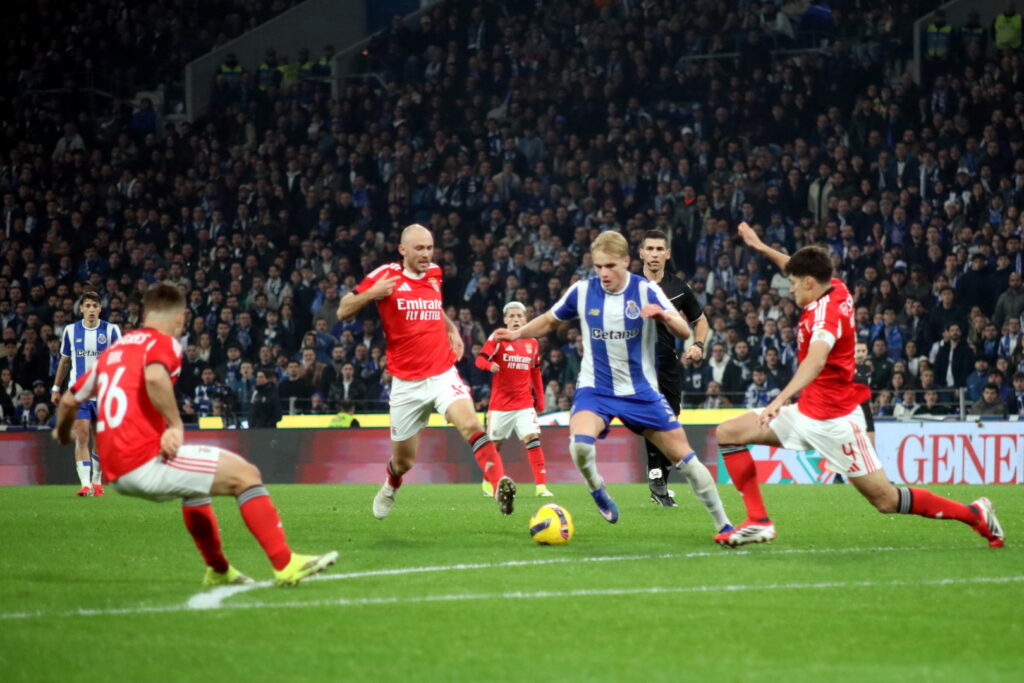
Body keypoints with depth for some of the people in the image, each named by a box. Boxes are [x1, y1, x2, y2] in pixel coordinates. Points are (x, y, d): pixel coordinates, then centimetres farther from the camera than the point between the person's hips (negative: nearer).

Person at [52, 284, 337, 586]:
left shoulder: (112, 351, 21)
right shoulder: (164, 343, -2)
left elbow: (69, 401, 25)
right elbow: (154, 377, -26)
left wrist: (63, 433, 44)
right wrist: (176, 424, -17)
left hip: (115, 474, 9)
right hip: (145, 459, -9)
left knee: (196, 483, 34)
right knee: (245, 475, -5)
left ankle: (219, 570, 39)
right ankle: (286, 565, -10)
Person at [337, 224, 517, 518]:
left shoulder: (434, 274, 9)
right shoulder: (385, 276, -5)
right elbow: (343, 312, -4)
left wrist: (452, 329, 14)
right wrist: (372, 294, -21)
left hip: (443, 374, 2)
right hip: (406, 382, -2)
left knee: (470, 424, -28)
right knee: (404, 460, 11)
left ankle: (500, 484, -40)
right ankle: (390, 488, 46)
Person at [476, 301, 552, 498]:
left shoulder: (532, 344, 9)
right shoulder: (497, 339, -3)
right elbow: (480, 359, -14)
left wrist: (540, 399, 16)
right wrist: (490, 365, -36)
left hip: (525, 403, 2)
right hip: (500, 403, -2)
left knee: (533, 438, -14)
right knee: (494, 443, 7)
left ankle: (541, 485, -15)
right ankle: (488, 482, 30)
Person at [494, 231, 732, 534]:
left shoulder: (646, 291, -10)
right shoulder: (582, 291, -6)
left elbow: (684, 332, -16)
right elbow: (549, 321, 12)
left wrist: (663, 315, -37)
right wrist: (517, 334, -5)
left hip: (641, 392, 0)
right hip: (595, 389, 0)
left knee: (683, 455, 1)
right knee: (580, 443, -31)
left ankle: (722, 523, 17)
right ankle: (597, 489, 1)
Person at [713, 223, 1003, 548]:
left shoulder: (827, 312, -22)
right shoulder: (838, 290, 3)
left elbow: (815, 360, -41)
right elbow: (804, 270, 28)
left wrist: (780, 400, -54)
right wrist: (762, 248, 31)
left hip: (833, 420, -9)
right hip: (807, 412, 9)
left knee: (887, 500, -5)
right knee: (729, 432, 0)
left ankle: (976, 514, 11)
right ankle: (759, 522, -4)